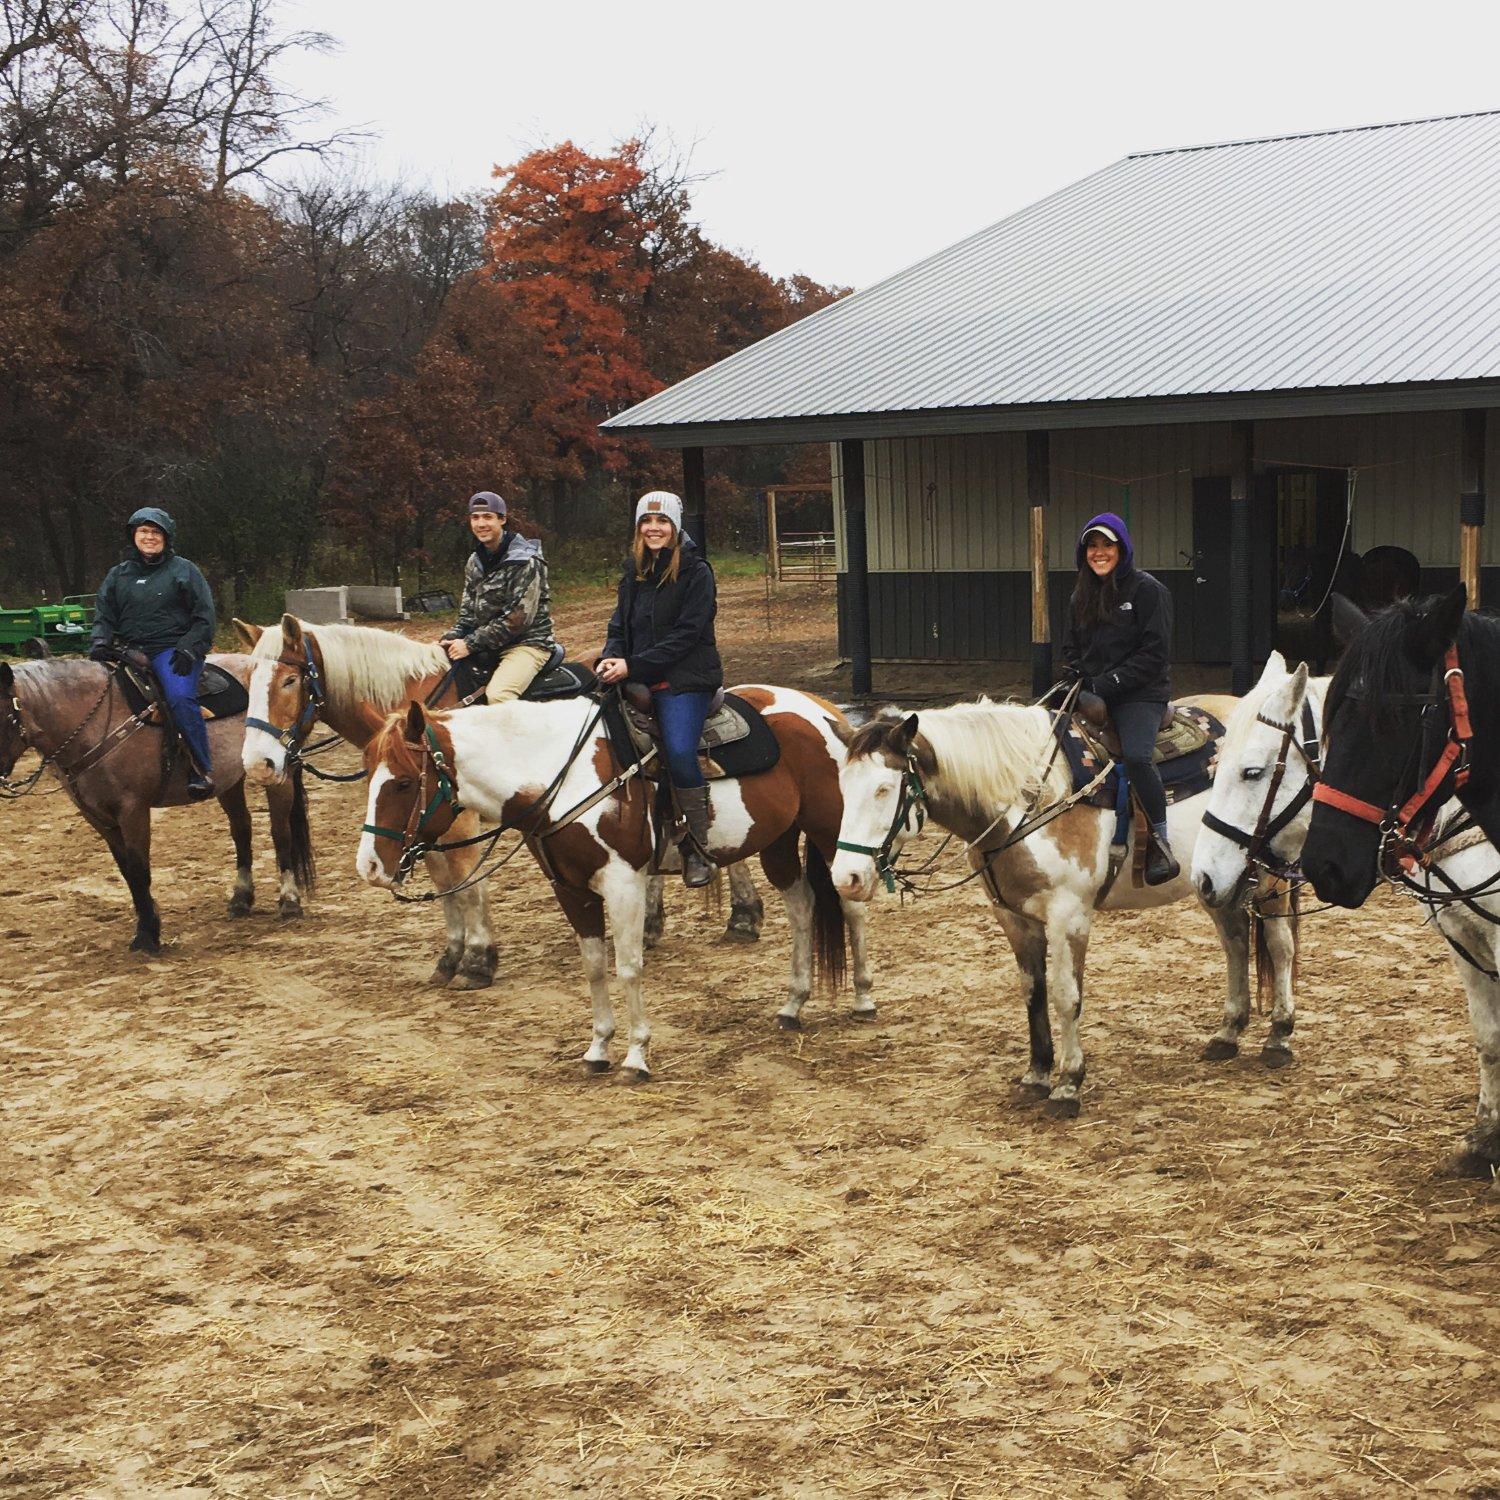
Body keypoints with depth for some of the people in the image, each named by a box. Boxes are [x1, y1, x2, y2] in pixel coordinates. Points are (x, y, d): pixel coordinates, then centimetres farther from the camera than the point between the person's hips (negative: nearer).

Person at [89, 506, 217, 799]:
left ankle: (202, 771, -22)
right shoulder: (118, 575, 19)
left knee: (180, 698, -31)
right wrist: (100, 642, -5)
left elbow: (204, 618, 3)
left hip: (173, 650, -5)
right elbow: (104, 616, 17)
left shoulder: (183, 570, 7)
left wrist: (188, 650, -11)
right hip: (131, 651, 5)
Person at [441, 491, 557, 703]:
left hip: (527, 642, -8)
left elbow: (518, 618, -20)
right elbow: (468, 612, 15)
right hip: (488, 643, 8)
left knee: (497, 694, -33)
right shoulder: (475, 562, 11)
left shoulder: (525, 562, -15)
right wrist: (452, 638, -7)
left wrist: (471, 644, -20)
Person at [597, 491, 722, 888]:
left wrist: (633, 666, -18)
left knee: (679, 752, -26)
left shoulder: (696, 572, -4)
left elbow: (686, 634, -12)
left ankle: (697, 851, -13)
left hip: (684, 680, -7)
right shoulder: (634, 570, 16)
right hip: (637, 679, 7)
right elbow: (620, 625, 17)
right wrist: (611, 658, -6)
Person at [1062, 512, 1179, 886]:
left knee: (1135, 756, -30)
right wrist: (1080, 678, -1)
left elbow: (1155, 654, -11)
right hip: (1092, 694, 6)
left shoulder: (1147, 589, -6)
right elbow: (1071, 648, 22)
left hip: (1140, 693, -6)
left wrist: (1108, 683, -17)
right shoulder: (1081, 596, 15)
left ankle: (1161, 844, -17)